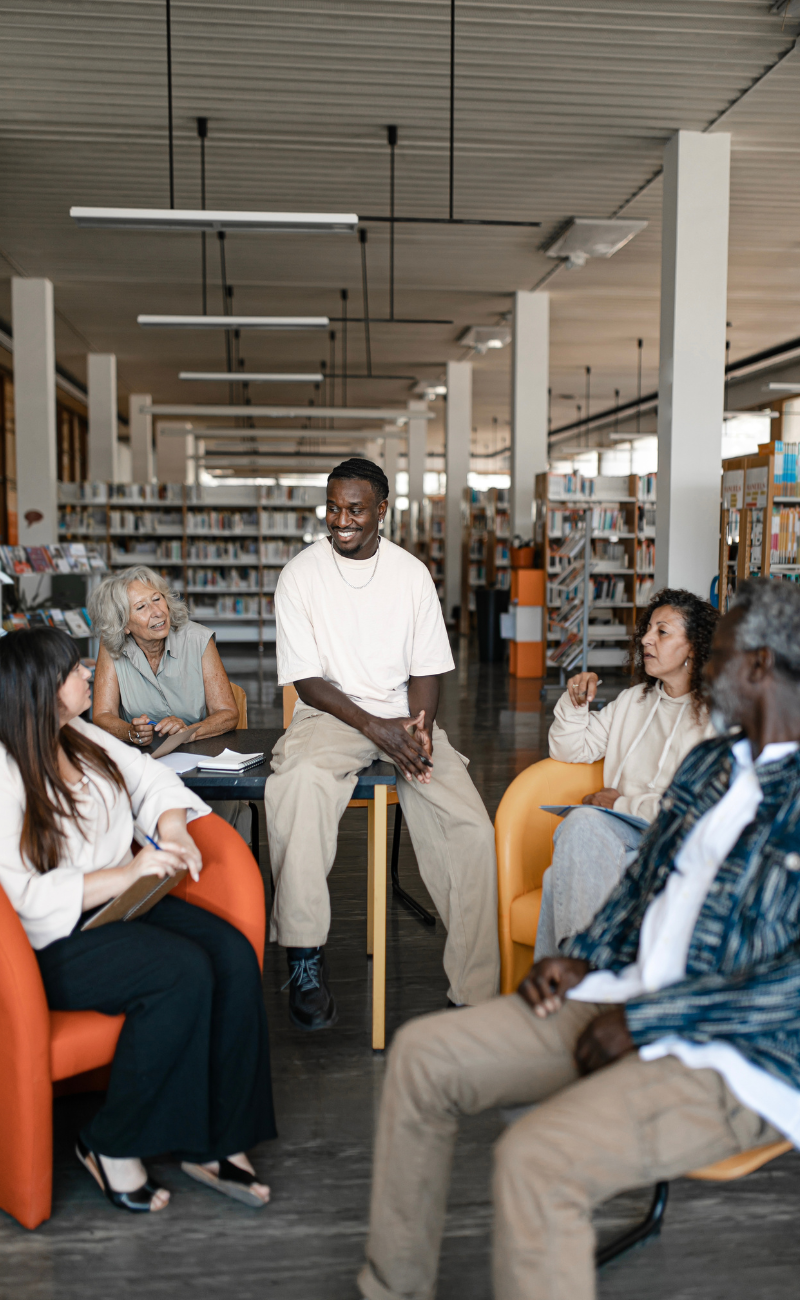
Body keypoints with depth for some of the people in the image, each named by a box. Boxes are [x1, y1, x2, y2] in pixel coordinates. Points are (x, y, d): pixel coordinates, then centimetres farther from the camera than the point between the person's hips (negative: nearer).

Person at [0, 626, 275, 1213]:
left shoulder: (80, 737, 9)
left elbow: (148, 776, 19)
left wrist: (171, 827, -2)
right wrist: (127, 874, -26)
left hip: (121, 902, 8)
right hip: (51, 942, -8)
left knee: (234, 954, -15)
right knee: (183, 972, -28)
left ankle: (214, 1142, -6)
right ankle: (111, 1146, -8)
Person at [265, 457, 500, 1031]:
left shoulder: (412, 573, 6)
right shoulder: (301, 575, -1)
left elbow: (427, 669, 7)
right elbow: (307, 679, -5)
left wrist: (419, 730, -15)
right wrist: (376, 727, -19)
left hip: (405, 714, 2)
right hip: (330, 714, -2)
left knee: (473, 830, -21)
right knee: (299, 785, -37)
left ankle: (476, 993, -10)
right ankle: (305, 957, -24)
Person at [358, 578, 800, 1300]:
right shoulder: (709, 764, 12)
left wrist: (645, 1022, -19)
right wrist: (583, 958, 5)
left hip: (738, 1058, -8)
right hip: (630, 1003, 9)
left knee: (537, 1158, -31)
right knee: (423, 1054, 1)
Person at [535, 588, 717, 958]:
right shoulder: (632, 701, 21)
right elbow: (570, 750, 25)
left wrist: (625, 802, -9)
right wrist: (575, 703, 8)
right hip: (621, 832, 5)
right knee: (581, 822, -32)